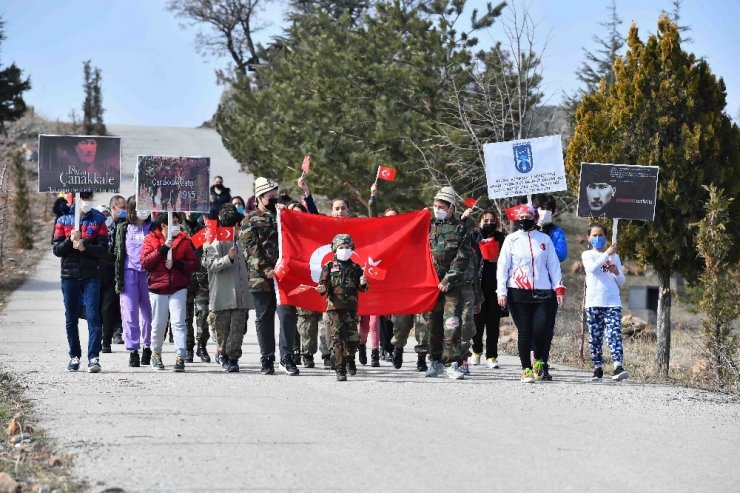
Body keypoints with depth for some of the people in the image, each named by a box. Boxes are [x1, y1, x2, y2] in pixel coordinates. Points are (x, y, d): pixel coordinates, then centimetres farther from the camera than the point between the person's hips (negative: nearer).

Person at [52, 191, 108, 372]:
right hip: (69, 275, 2)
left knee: (93, 316, -10)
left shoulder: (98, 221, 5)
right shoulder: (64, 221, 8)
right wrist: (70, 240, -14)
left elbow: (103, 249, -3)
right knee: (71, 318, 6)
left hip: (91, 276, -2)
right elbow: (57, 250, 4)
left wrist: (84, 247, -18)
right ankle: (74, 356, 15)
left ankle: (94, 357, -14)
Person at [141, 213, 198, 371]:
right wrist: (163, 249, -15)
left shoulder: (183, 239, 6)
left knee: (178, 322, -12)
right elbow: (145, 262, -9)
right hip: (158, 288, 0)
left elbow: (194, 264, 2)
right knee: (158, 324, 7)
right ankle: (156, 354, 27)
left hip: (178, 288, 0)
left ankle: (180, 357, -13)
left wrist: (176, 264, -13)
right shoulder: (151, 239, 3)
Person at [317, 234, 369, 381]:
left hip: (351, 308, 2)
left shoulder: (355, 268, 12)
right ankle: (340, 370, -2)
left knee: (353, 338, 1)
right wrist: (322, 288, -17)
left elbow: (361, 289, 15)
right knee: (338, 340, -6)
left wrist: (363, 284, -8)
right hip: (334, 308, -2)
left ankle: (350, 360, 30)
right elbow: (323, 285, 5)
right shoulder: (329, 267, 7)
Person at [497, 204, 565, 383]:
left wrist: (559, 288, 4)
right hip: (518, 294, -1)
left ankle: (538, 361, 17)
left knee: (541, 330, -10)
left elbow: (553, 265, 13)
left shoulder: (544, 239, 11)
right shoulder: (511, 240, 7)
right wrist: (501, 292, -3)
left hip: (542, 293, 1)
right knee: (524, 331, -2)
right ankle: (526, 369, 7)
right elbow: (502, 266, 5)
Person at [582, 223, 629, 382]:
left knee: (615, 334, -14)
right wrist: (607, 254, -21)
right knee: (595, 337, 2)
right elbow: (592, 268, -15)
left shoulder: (614, 256, 17)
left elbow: (621, 282, 17)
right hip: (593, 303, -1)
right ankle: (598, 368, 9)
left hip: (612, 303, 1)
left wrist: (616, 272, -4)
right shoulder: (587, 255, 9)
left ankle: (618, 367, -25)